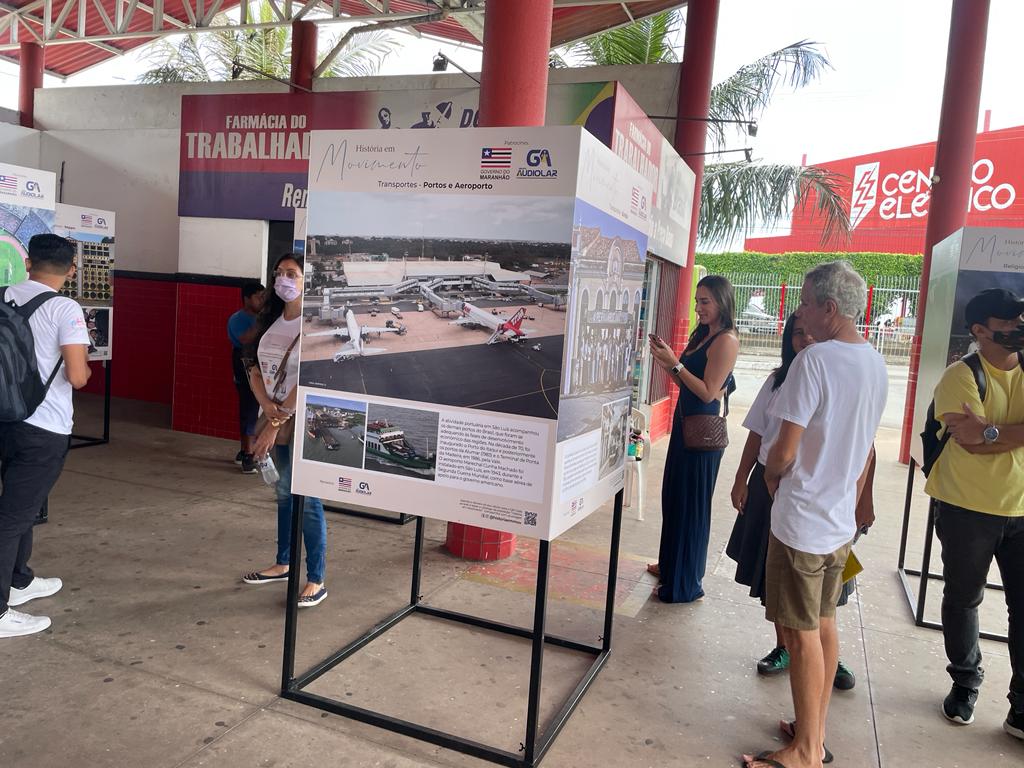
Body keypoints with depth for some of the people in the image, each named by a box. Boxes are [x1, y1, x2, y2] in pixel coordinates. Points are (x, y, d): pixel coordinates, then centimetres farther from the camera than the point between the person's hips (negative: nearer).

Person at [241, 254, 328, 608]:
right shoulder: (272, 320, 10)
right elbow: (255, 370, 7)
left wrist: (276, 423, -16)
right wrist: (269, 410, -11)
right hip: (275, 417, 7)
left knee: (307, 498, -5)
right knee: (284, 493, 17)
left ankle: (316, 581, 3)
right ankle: (283, 564, 31)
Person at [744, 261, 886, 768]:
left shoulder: (814, 360, -20)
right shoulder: (875, 364, 7)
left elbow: (784, 451, -21)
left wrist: (771, 476, 0)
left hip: (803, 521, -8)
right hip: (842, 521, 8)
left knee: (803, 633, 3)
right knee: (824, 625, 18)